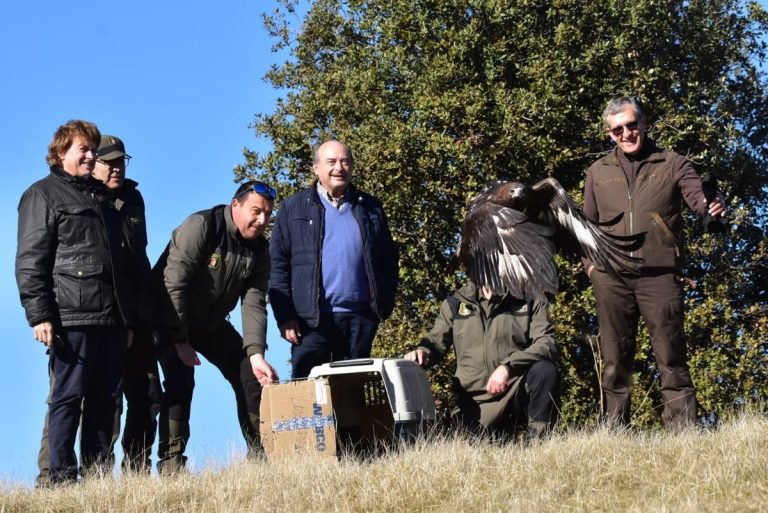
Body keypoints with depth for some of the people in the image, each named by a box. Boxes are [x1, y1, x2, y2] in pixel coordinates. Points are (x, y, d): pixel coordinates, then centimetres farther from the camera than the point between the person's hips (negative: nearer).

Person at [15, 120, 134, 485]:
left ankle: (98, 473, 12)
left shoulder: (101, 198, 25)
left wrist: (127, 318, 22)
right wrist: (39, 315, -16)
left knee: (105, 399, 7)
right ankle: (61, 477, 0)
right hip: (71, 318, -7)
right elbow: (30, 260, -7)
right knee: (68, 397, -5)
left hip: (111, 319, 7)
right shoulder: (43, 194, 3)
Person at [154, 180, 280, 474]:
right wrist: (180, 340, -24)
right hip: (170, 319, -6)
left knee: (253, 377, 0)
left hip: (212, 323, 6)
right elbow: (173, 284, -26)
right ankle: (171, 462, -17)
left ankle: (261, 454, 10)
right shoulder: (201, 226, -24)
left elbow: (254, 304, -12)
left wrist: (255, 353, -25)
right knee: (180, 381, -23)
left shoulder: (259, 249, -6)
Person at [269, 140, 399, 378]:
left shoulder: (371, 208, 13)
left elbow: (389, 260, 14)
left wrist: (385, 304, 2)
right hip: (312, 318, -3)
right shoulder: (293, 208, 5)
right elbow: (277, 265, 0)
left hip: (360, 317, 3)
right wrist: (284, 317, -8)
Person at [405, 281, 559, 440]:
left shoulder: (530, 301, 3)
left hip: (520, 391, -1)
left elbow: (548, 344, -10)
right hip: (478, 404, 2)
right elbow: (434, 342, 14)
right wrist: (422, 351, -13)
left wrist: (508, 366, -26)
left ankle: (536, 439, -11)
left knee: (544, 369, -30)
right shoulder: (456, 303, 9)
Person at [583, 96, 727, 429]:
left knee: (670, 356, -3)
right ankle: (615, 431, 13)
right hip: (611, 277, 2)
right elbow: (587, 223, 19)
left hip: (659, 274, -2)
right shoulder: (598, 172, 15)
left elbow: (697, 198, -3)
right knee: (615, 358, 7)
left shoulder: (673, 164, 8)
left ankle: (683, 430, -1)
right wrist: (589, 261, 5)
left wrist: (713, 206, -26)